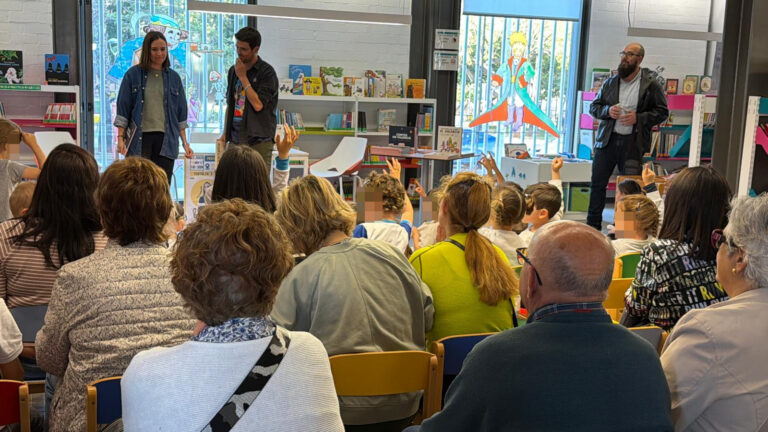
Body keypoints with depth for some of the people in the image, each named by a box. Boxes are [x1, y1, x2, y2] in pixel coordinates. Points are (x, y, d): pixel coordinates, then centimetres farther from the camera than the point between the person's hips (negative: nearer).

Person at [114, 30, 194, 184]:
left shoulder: (174, 77, 13)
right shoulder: (133, 74, 6)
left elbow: (181, 114, 14)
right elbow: (123, 109, 4)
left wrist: (185, 143, 8)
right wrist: (120, 138, -5)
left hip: (166, 139, 2)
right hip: (139, 138, -2)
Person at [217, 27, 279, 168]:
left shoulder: (266, 72, -6)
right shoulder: (233, 71, 15)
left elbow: (258, 104, -16)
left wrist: (243, 77, -11)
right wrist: (224, 135, 17)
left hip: (258, 142, -6)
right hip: (235, 139, 6)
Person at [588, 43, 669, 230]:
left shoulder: (650, 84, 0)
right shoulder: (610, 82, 10)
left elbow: (662, 111, 1)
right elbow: (594, 107, 15)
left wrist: (638, 118, -13)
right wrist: (607, 111, -7)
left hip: (633, 143, -3)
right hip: (608, 139, 3)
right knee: (598, 183, 6)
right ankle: (592, 227, 17)